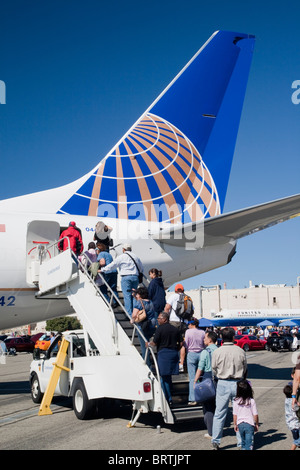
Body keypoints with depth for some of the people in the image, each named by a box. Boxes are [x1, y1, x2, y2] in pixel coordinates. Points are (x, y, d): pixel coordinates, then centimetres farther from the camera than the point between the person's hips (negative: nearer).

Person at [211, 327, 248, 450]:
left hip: (223, 384, -1)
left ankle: (215, 441, 10)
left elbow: (214, 370, 3)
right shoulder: (240, 351, -4)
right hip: (238, 383, 1)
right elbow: (245, 369, 8)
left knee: (219, 414, 7)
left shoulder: (217, 352, -8)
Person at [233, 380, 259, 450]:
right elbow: (255, 415, -6)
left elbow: (235, 415, 0)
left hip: (240, 424, 3)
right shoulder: (252, 401, -12)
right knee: (249, 443, 1)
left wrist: (235, 424, 12)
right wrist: (256, 424, 8)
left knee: (243, 441, 21)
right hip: (249, 424, -2)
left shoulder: (236, 401, -8)